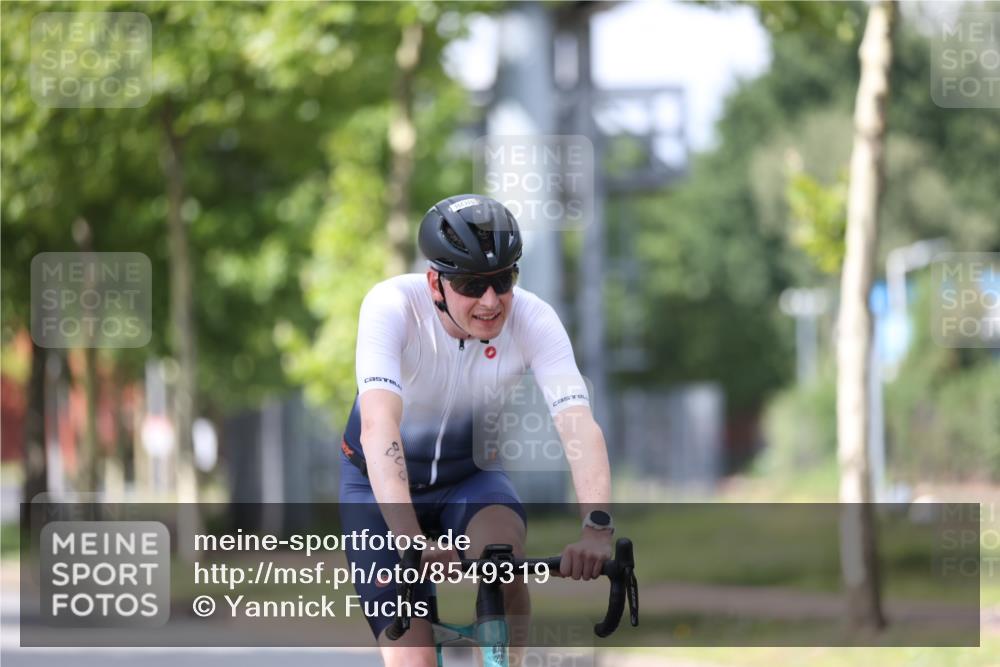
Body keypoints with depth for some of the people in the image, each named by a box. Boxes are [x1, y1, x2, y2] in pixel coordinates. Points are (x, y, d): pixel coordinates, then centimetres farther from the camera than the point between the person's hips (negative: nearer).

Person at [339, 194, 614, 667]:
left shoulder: (533, 320, -23)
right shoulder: (392, 306, -30)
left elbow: (579, 426, -35)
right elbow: (378, 428, -43)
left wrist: (597, 525, -53)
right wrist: (410, 540, -56)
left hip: (469, 476, 2)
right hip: (381, 484, -2)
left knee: (504, 550, -33)